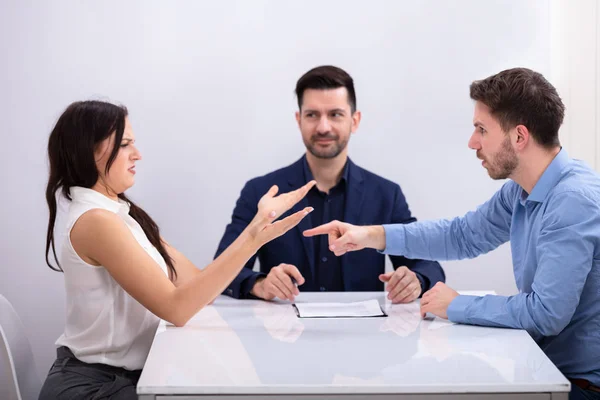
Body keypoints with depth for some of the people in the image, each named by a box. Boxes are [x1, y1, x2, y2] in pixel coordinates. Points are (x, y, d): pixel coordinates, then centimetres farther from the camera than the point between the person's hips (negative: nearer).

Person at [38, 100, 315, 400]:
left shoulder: (120, 214, 9)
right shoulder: (96, 221, -18)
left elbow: (195, 283, 2)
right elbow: (176, 308, -23)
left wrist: (258, 225, -7)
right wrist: (255, 237, -29)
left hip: (124, 375, 8)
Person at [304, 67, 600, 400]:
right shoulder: (520, 191, 2)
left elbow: (545, 313, -29)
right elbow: (463, 235, 14)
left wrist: (457, 306, -15)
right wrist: (371, 236, 3)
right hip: (544, 364, 7)